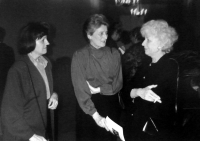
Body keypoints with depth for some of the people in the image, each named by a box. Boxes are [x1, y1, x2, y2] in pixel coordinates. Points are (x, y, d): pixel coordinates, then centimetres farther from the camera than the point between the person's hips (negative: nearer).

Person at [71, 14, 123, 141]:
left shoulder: (114, 54, 0)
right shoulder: (80, 56, -9)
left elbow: (118, 84, 1)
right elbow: (80, 88, -15)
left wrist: (98, 89, -15)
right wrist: (95, 115, -22)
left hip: (111, 106, 2)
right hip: (88, 109, -2)